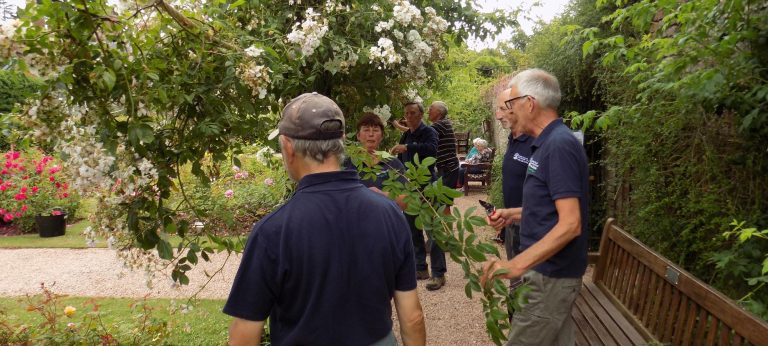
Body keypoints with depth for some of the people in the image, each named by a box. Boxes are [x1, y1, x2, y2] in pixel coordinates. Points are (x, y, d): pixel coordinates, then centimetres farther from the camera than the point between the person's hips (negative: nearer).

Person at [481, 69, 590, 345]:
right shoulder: (547, 143, 11)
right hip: (549, 270, 10)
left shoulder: (559, 145, -20)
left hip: (551, 276, -10)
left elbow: (570, 224, -27)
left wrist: (516, 265, -32)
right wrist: (513, 214, 9)